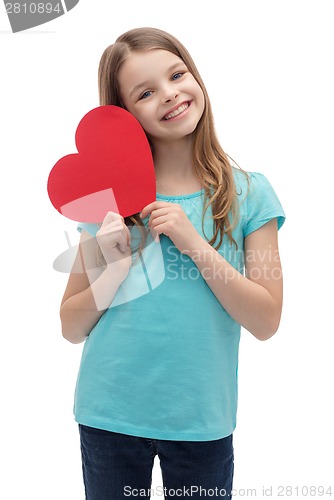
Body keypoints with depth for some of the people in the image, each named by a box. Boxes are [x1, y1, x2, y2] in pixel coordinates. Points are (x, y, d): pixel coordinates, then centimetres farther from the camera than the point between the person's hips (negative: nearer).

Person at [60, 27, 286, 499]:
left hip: (202, 421, 0)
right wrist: (117, 268, -18)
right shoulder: (111, 196, -3)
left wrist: (193, 242, -18)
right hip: (108, 416, 1)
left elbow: (266, 322, -9)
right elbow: (72, 328, 0)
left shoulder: (249, 193, -4)